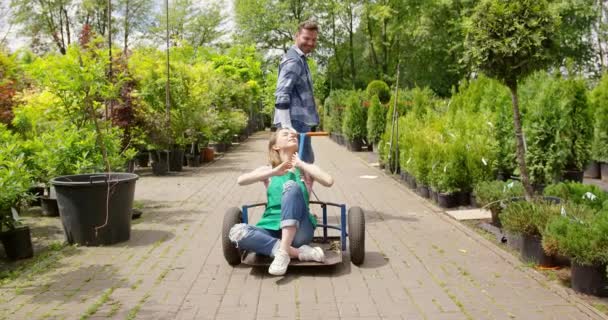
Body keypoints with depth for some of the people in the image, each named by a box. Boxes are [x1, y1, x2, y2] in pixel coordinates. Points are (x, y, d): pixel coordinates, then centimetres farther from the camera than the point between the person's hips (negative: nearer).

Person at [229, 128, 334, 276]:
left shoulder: (306, 169, 12)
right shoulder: (268, 170, 14)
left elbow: (328, 181, -9)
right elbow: (241, 180, -6)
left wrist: (301, 164, -4)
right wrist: (273, 172, -14)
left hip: (298, 230, -1)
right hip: (273, 230, 2)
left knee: (291, 185, -25)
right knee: (237, 232, -27)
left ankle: (284, 250, -34)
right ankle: (299, 252, -28)